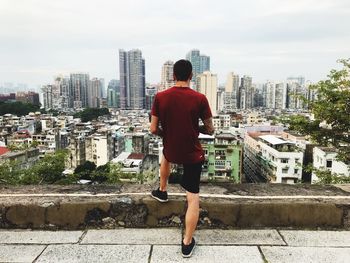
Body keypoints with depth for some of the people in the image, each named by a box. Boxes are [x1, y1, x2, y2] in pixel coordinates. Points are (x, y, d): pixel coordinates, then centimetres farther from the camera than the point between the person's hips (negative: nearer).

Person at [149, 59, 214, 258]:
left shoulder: (160, 97, -9)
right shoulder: (200, 98, -13)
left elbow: (154, 130, -5)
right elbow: (210, 130, -6)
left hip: (171, 151, 3)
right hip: (193, 154, -2)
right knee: (193, 198, 8)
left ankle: (162, 191, 52)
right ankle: (187, 243, 15)